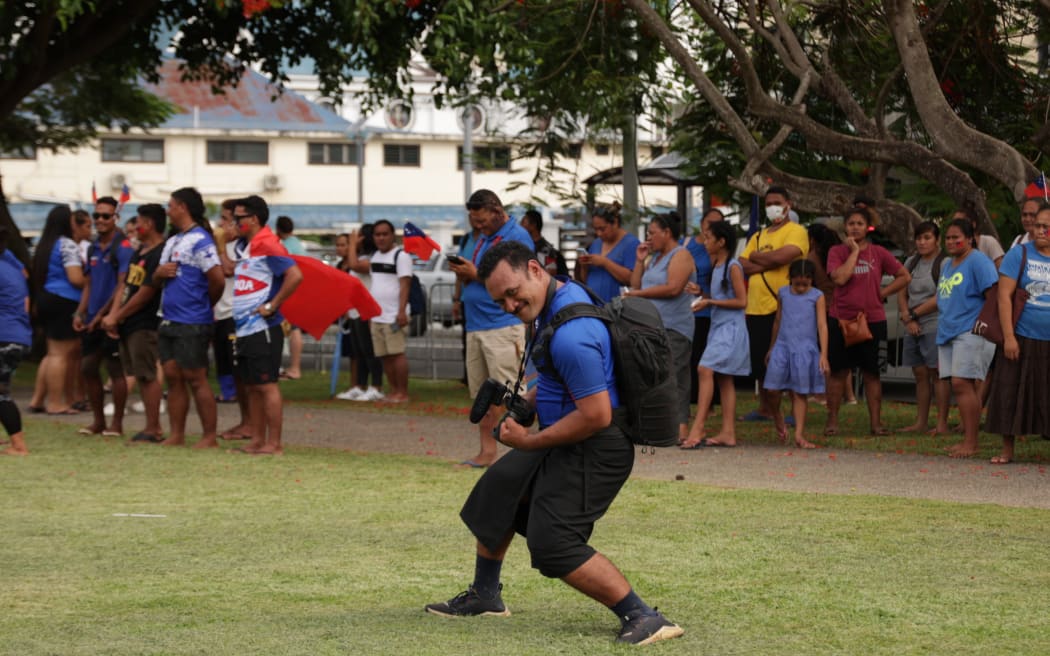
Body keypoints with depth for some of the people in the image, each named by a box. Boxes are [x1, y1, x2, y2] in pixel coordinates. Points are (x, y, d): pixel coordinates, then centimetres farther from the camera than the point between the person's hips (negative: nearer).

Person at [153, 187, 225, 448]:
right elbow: (157, 276, 23)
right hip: (169, 321, 9)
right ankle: (176, 435, 14)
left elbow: (217, 279, -19)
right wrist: (160, 272, -2)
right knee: (173, 378, 9)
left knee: (196, 379, -6)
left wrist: (206, 304, -2)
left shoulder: (200, 240, -12)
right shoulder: (172, 241, 17)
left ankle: (210, 437, -1)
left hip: (192, 323, -9)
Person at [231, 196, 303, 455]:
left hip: (263, 329, -10)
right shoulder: (244, 248, 15)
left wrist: (272, 305, -20)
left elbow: (295, 276, -23)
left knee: (267, 385, -7)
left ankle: (274, 444, -4)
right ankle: (257, 441, 17)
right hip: (245, 329, 10)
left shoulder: (268, 245, -14)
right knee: (251, 387, 12)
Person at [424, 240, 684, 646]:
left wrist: (530, 442, -19)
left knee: (554, 544, -17)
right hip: (567, 443, 11)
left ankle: (643, 619, -17)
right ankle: (484, 597, 41)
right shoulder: (565, 294, 3)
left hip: (593, 449, -11)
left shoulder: (569, 334, -30)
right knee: (498, 491, 25)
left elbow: (597, 415, -30)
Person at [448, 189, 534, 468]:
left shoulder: (517, 238, -7)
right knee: (480, 393, 9)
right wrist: (464, 274, 4)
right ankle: (487, 452, 13)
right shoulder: (483, 239, 21)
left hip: (503, 327, -9)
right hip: (475, 327, 9)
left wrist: (476, 274, -13)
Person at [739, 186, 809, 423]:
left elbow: (782, 256, -19)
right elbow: (742, 266, 8)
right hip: (756, 308, 7)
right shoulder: (758, 236, 19)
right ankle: (765, 409, 21)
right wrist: (767, 264, -9)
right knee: (760, 364, 11)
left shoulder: (796, 232, -2)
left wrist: (755, 256, -2)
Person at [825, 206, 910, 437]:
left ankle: (875, 422, 8)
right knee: (838, 372, 2)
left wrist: (883, 292, 0)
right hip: (841, 320, -1)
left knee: (871, 374, 4)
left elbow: (905, 276, 9)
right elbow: (840, 278, -16)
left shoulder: (878, 253, 4)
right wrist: (854, 251, -12)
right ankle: (832, 421, 7)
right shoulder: (837, 252, 1)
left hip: (873, 320, 1)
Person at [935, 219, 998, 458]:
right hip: (948, 334, 9)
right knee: (961, 386, 7)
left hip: (971, 333, -9)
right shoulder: (947, 265, 21)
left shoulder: (978, 262, -7)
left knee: (962, 383, -15)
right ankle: (967, 439, 10)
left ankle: (971, 443, -14)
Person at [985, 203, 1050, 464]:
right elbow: (1004, 296, -5)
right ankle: (1007, 450, 11)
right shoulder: (1019, 254, -1)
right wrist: (1008, 337, -12)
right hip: (1024, 340, -1)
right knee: (1011, 395, 1)